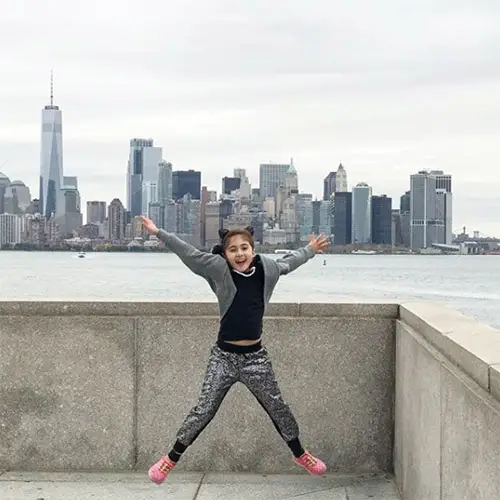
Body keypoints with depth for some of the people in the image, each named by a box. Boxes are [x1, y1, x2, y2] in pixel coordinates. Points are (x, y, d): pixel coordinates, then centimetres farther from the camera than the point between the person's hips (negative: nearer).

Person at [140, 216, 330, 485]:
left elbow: (287, 262, 18)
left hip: (255, 356, 3)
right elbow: (188, 253, -14)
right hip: (224, 356, -3)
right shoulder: (219, 270, -10)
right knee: (203, 410, 2)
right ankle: (170, 459, 19)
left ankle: (300, 454, 36)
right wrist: (158, 233, -19)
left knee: (277, 407, 15)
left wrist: (310, 249, 33)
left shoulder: (265, 269, -2)